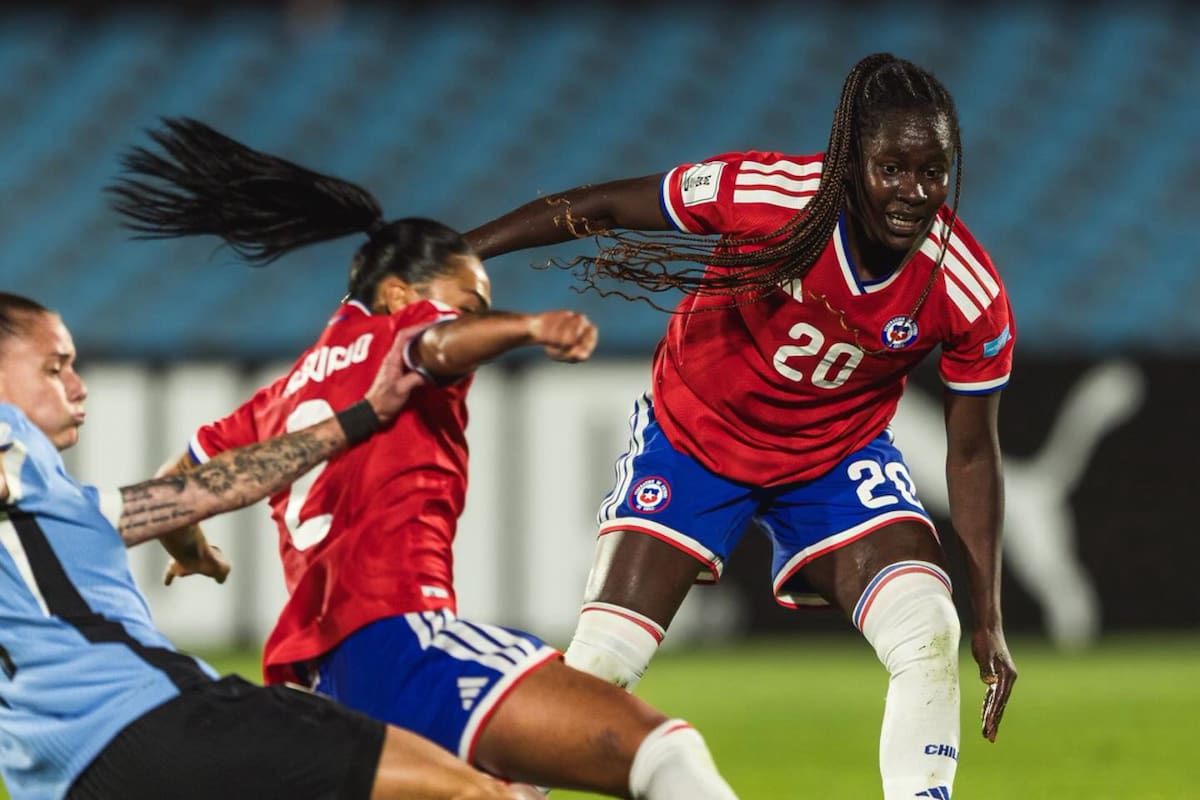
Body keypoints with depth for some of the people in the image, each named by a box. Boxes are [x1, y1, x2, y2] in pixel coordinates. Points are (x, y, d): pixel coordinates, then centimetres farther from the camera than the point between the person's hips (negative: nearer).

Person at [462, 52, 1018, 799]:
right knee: (601, 661, -5)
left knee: (931, 638, -21)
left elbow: (972, 451, -10)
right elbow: (599, 208, -17)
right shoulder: (760, 192, -31)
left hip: (840, 457, 1)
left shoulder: (971, 294, -23)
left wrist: (990, 616, -10)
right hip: (694, 434, -1)